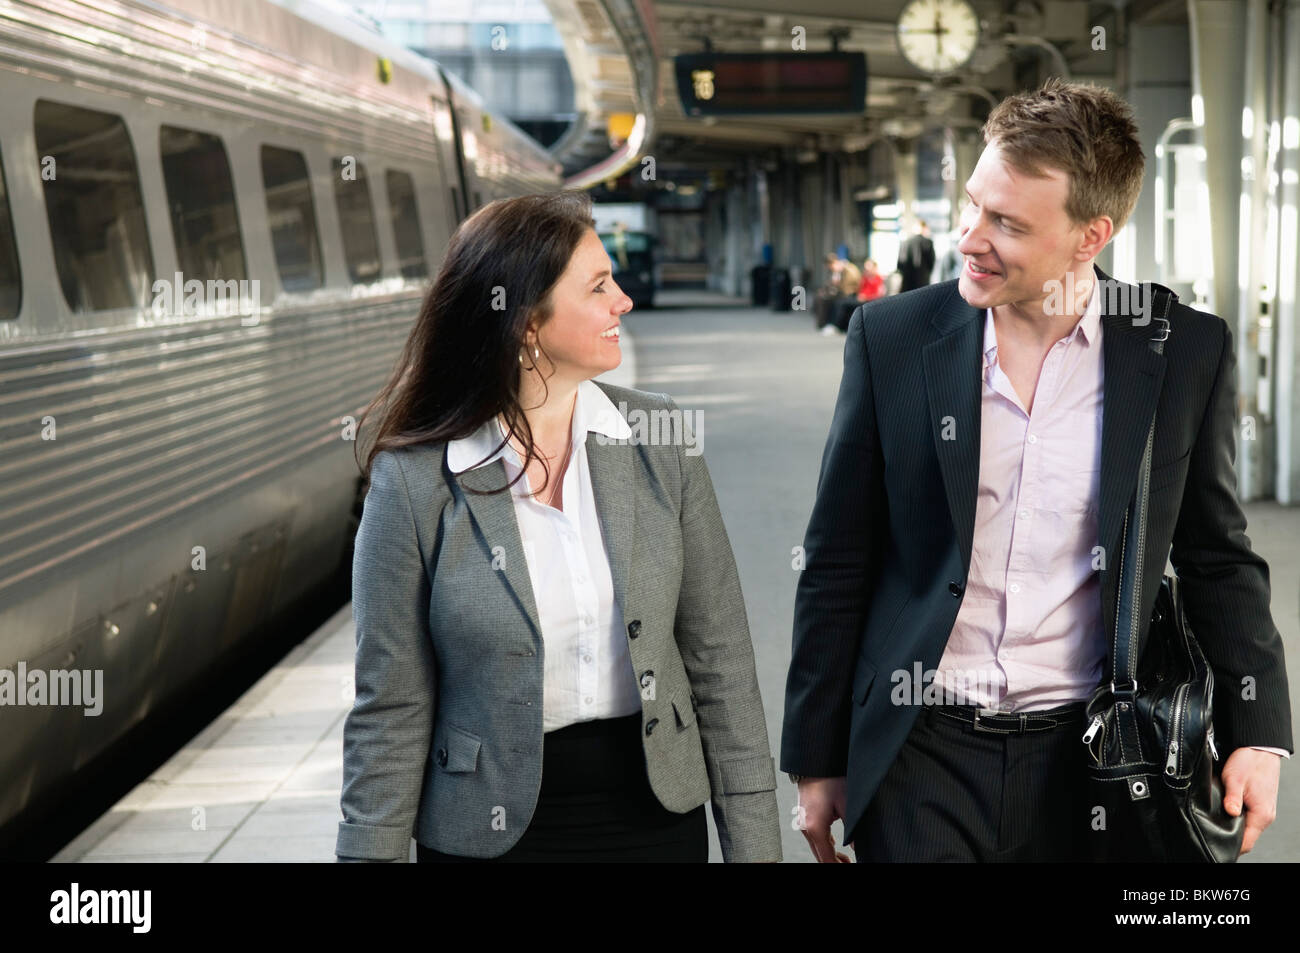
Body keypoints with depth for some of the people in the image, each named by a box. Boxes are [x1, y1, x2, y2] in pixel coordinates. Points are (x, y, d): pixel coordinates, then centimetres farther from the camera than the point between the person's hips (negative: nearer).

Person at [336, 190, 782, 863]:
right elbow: (391, 712, -7)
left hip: (657, 812, 3)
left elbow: (718, 656, 1)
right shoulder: (412, 481, -12)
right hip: (495, 831, -3)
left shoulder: (659, 441, -4)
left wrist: (752, 838, 0)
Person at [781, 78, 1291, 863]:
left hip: (1090, 760, 1)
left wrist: (1258, 734, -2)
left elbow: (1217, 559, 6)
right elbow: (836, 566, 2)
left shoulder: (1187, 352, -4)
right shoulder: (893, 338, -4)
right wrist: (817, 760, 3)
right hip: (922, 759, 0)